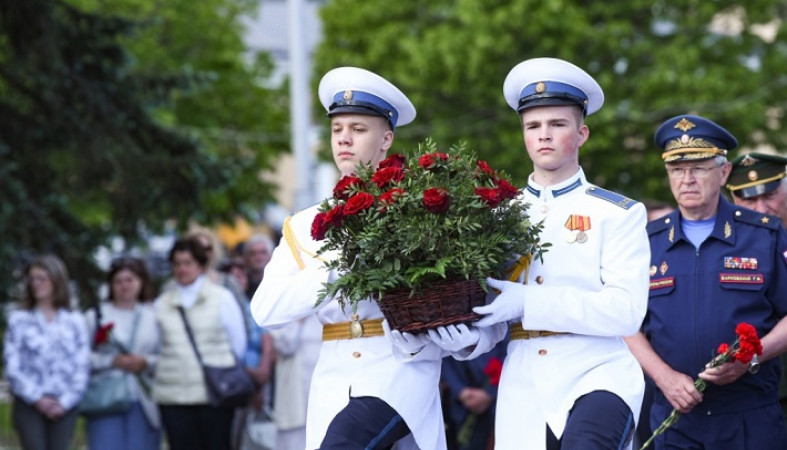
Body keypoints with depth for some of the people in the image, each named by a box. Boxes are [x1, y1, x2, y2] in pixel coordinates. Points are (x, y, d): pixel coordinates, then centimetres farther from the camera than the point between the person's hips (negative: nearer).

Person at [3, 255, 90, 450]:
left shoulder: (74, 321, 6)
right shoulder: (19, 320, 3)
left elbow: (82, 367, 3)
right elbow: (12, 367, -1)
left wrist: (65, 401, -7)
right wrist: (37, 399, -9)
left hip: (64, 406, 1)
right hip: (29, 404, -1)